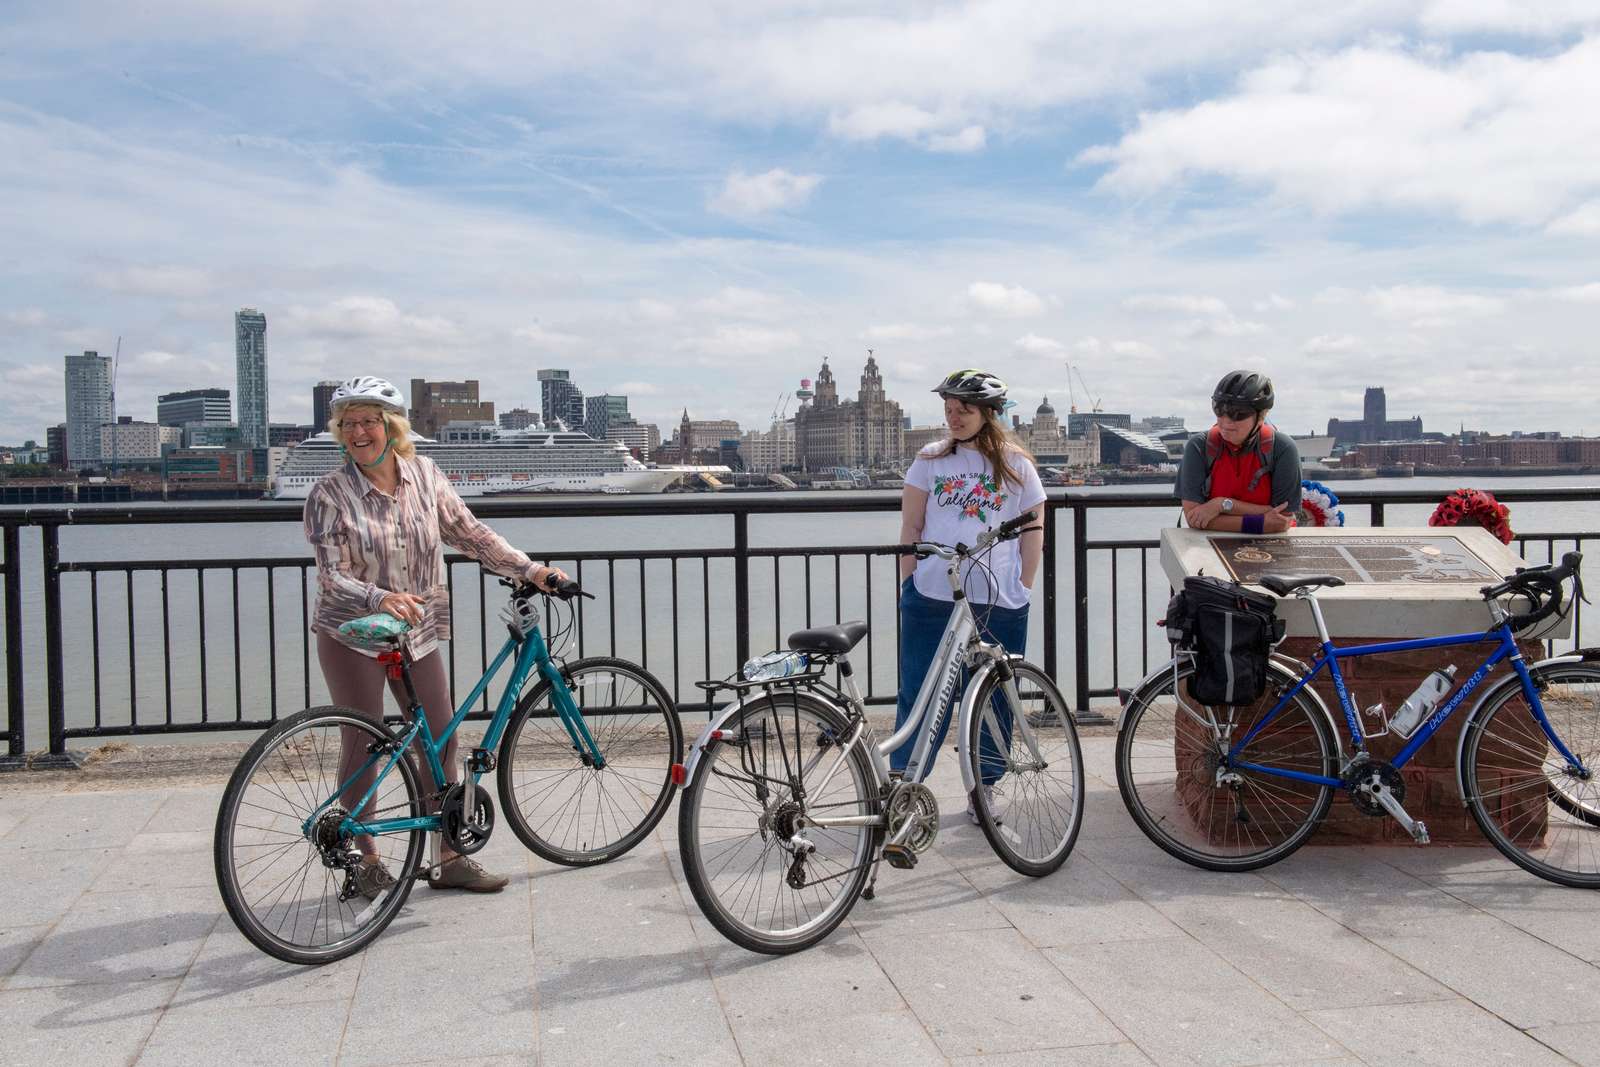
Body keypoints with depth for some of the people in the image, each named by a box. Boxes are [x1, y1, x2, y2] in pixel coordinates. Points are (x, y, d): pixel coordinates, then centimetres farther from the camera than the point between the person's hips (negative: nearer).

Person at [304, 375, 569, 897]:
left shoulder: (423, 474, -1)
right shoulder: (330, 494, -13)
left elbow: (470, 534, 2)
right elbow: (332, 576, -18)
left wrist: (529, 569, -6)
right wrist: (381, 598, -37)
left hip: (417, 629, 4)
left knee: (442, 740, 5)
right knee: (363, 745, 2)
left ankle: (449, 859, 17)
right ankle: (367, 862, 18)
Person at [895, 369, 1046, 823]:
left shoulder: (1016, 464, 6)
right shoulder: (931, 459, 7)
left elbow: (1033, 530, 8)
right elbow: (910, 526, 8)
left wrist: (1022, 589, 2)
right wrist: (909, 582, 2)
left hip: (999, 603, 0)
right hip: (931, 598, 0)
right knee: (920, 695, 1)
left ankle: (982, 790, 21)